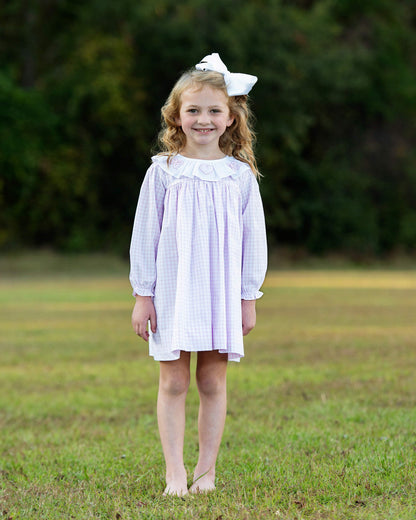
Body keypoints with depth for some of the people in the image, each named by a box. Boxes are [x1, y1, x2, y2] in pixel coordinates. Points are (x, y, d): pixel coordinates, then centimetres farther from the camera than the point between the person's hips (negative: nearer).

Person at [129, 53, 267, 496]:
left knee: (213, 382, 4)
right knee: (173, 383, 0)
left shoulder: (240, 174, 3)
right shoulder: (163, 172, 0)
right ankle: (175, 472, 3)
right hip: (171, 291, -1)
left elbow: (253, 238, 6)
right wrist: (142, 295, 0)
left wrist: (249, 298, 4)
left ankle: (206, 470, 13)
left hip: (221, 293, 1)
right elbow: (145, 234, 3)